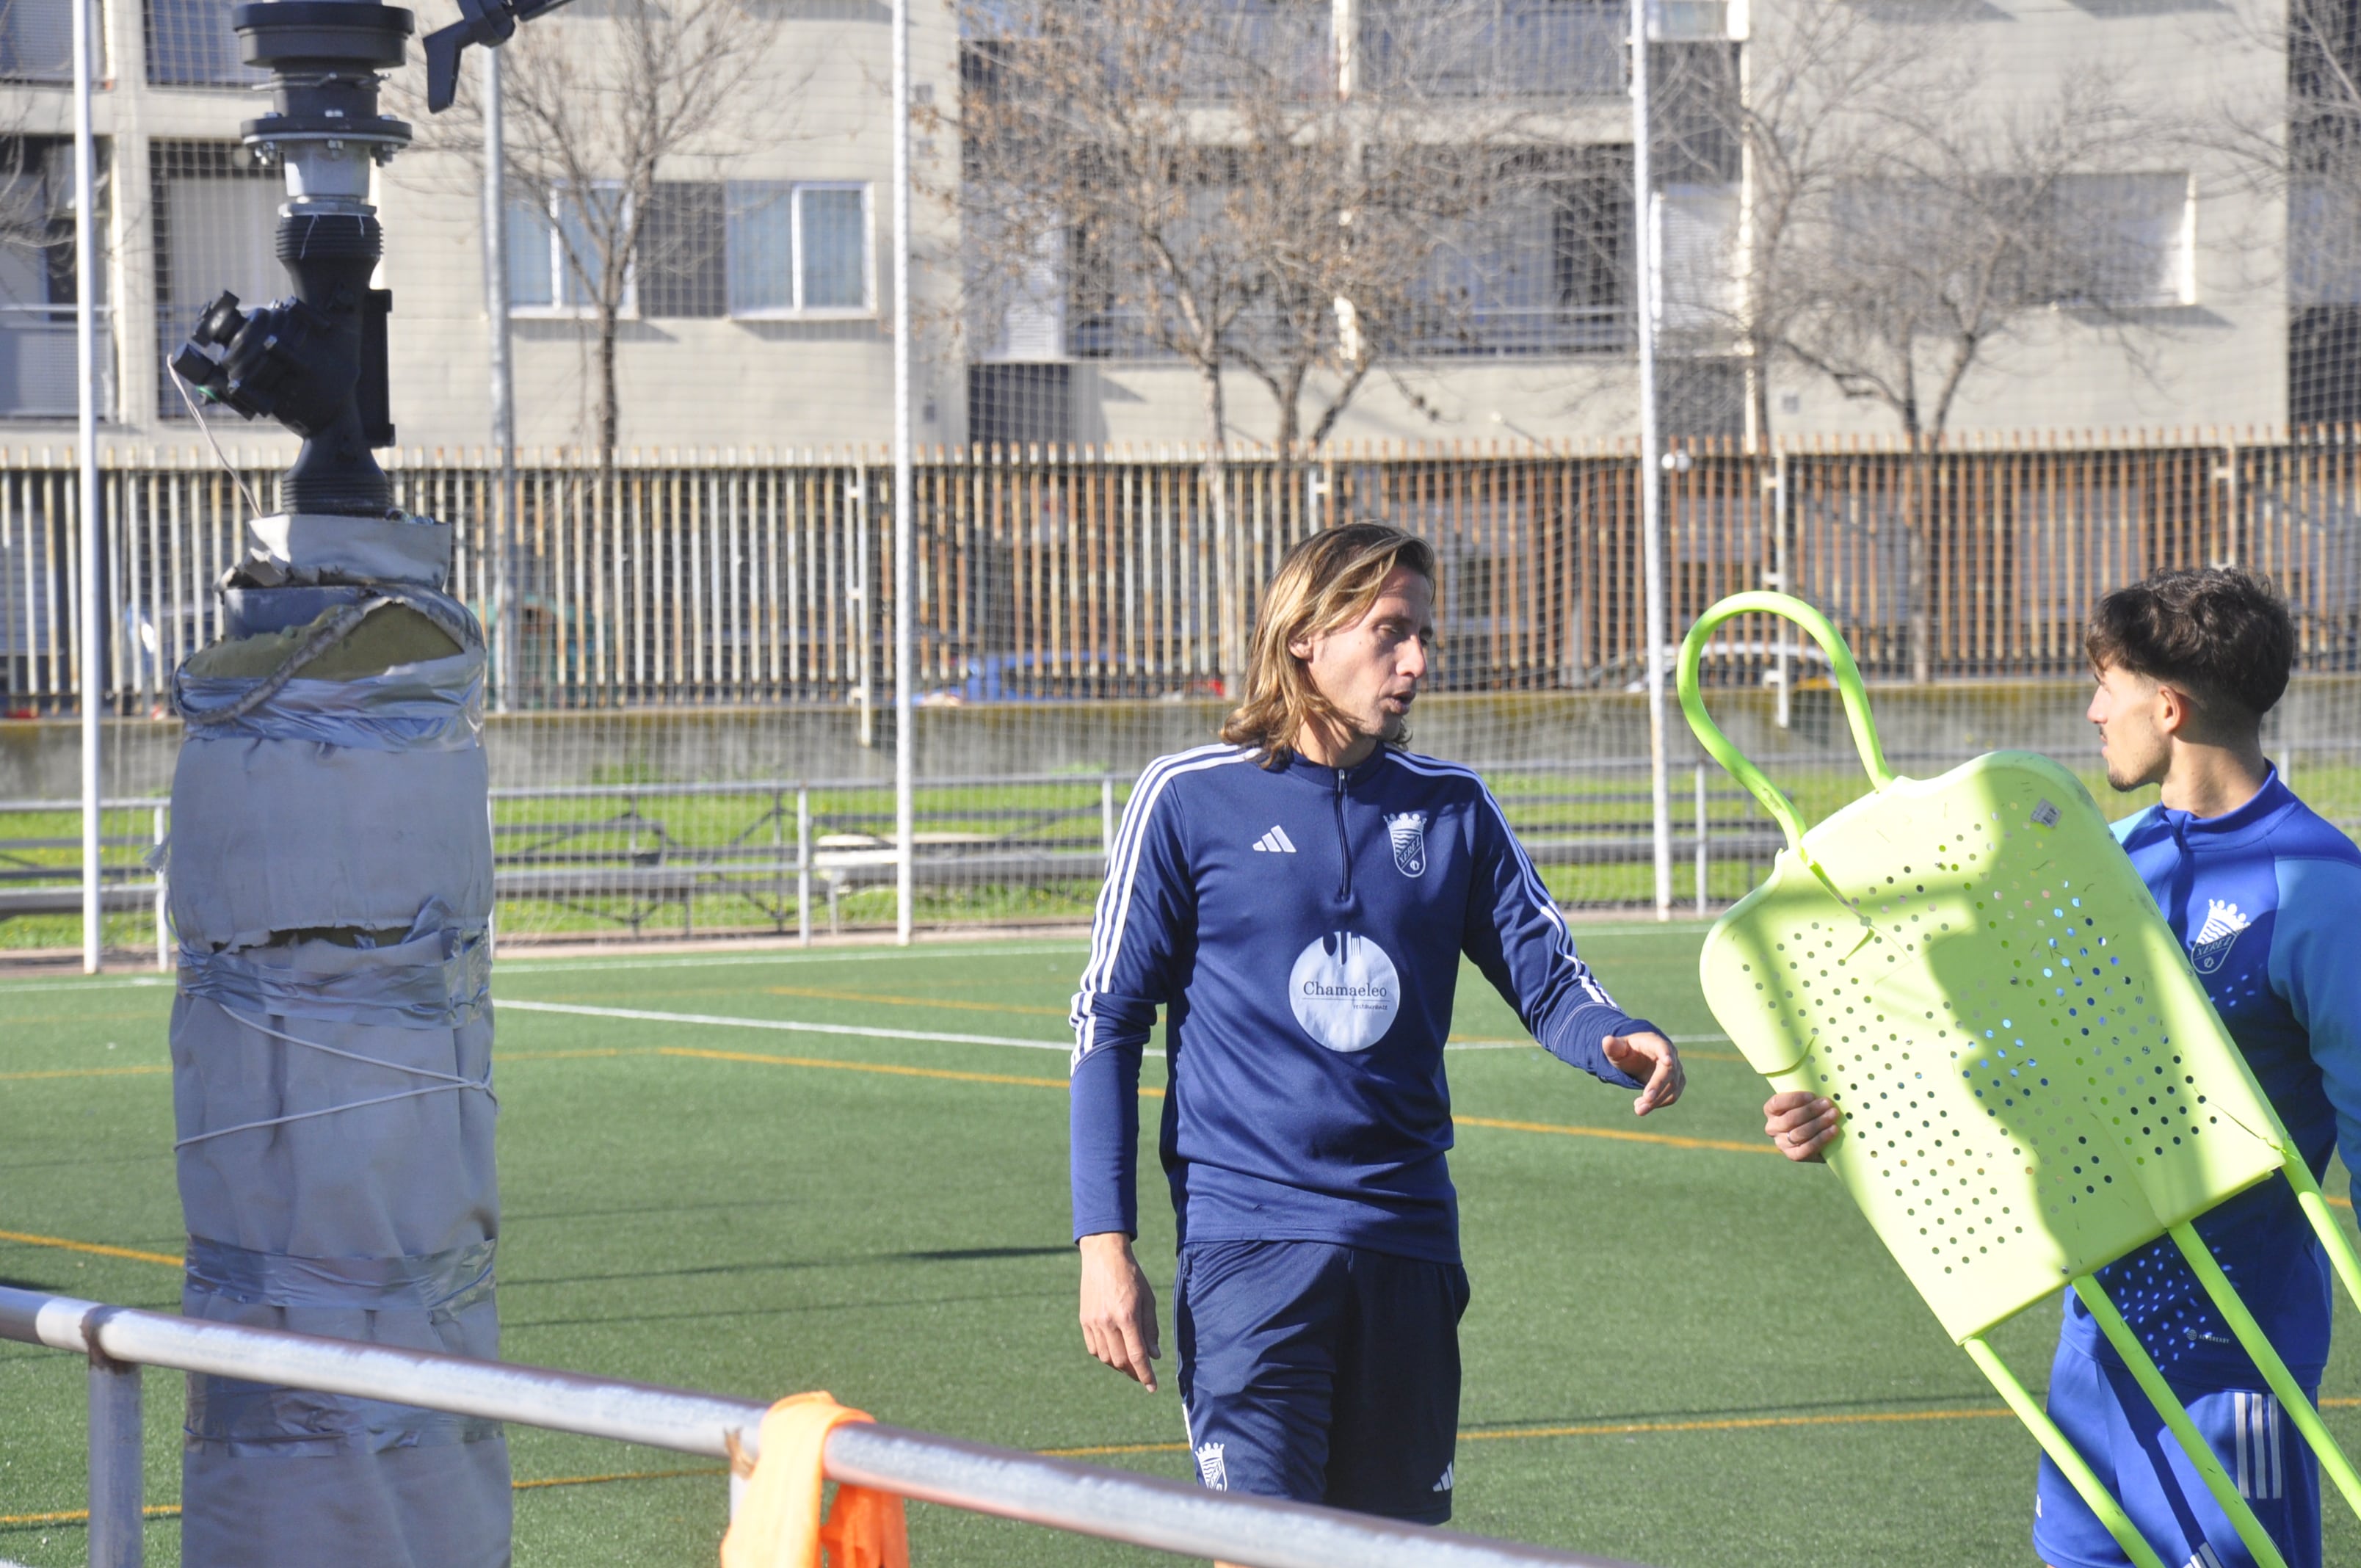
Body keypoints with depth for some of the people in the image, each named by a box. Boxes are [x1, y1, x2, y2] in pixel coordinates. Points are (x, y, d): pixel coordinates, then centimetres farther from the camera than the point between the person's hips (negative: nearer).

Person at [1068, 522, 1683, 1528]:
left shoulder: (1452, 808, 10)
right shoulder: (1191, 800, 0)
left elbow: (1546, 976, 9)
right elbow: (1108, 1022, 2)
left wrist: (1623, 1044, -16)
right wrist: (1105, 1241, -5)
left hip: (1408, 1243, 4)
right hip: (1250, 1233, -4)